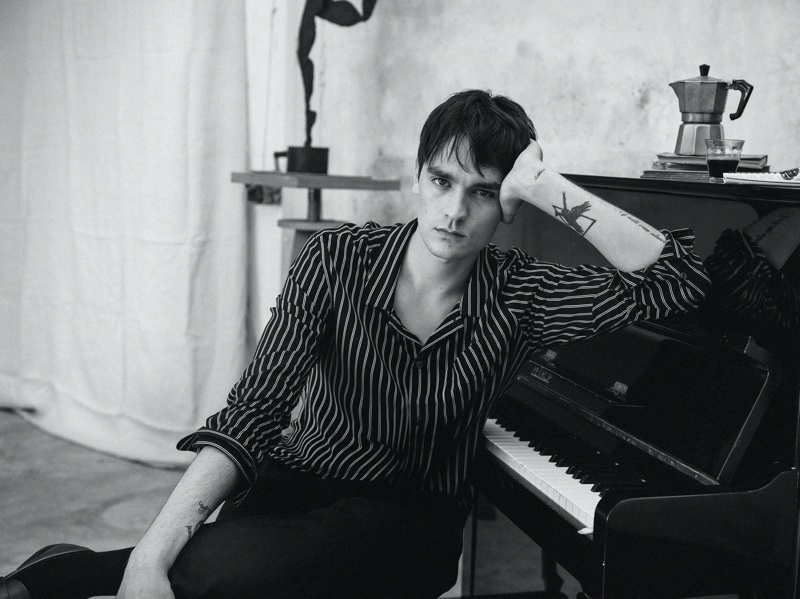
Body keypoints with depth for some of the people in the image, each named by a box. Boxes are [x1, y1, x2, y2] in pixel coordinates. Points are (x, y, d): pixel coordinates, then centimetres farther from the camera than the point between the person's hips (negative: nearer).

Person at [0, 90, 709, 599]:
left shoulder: (518, 294, -8)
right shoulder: (338, 260, -8)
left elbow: (679, 279, -16)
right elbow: (253, 412, -16)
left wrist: (551, 189, -23)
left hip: (410, 514, 0)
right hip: (300, 483, 1)